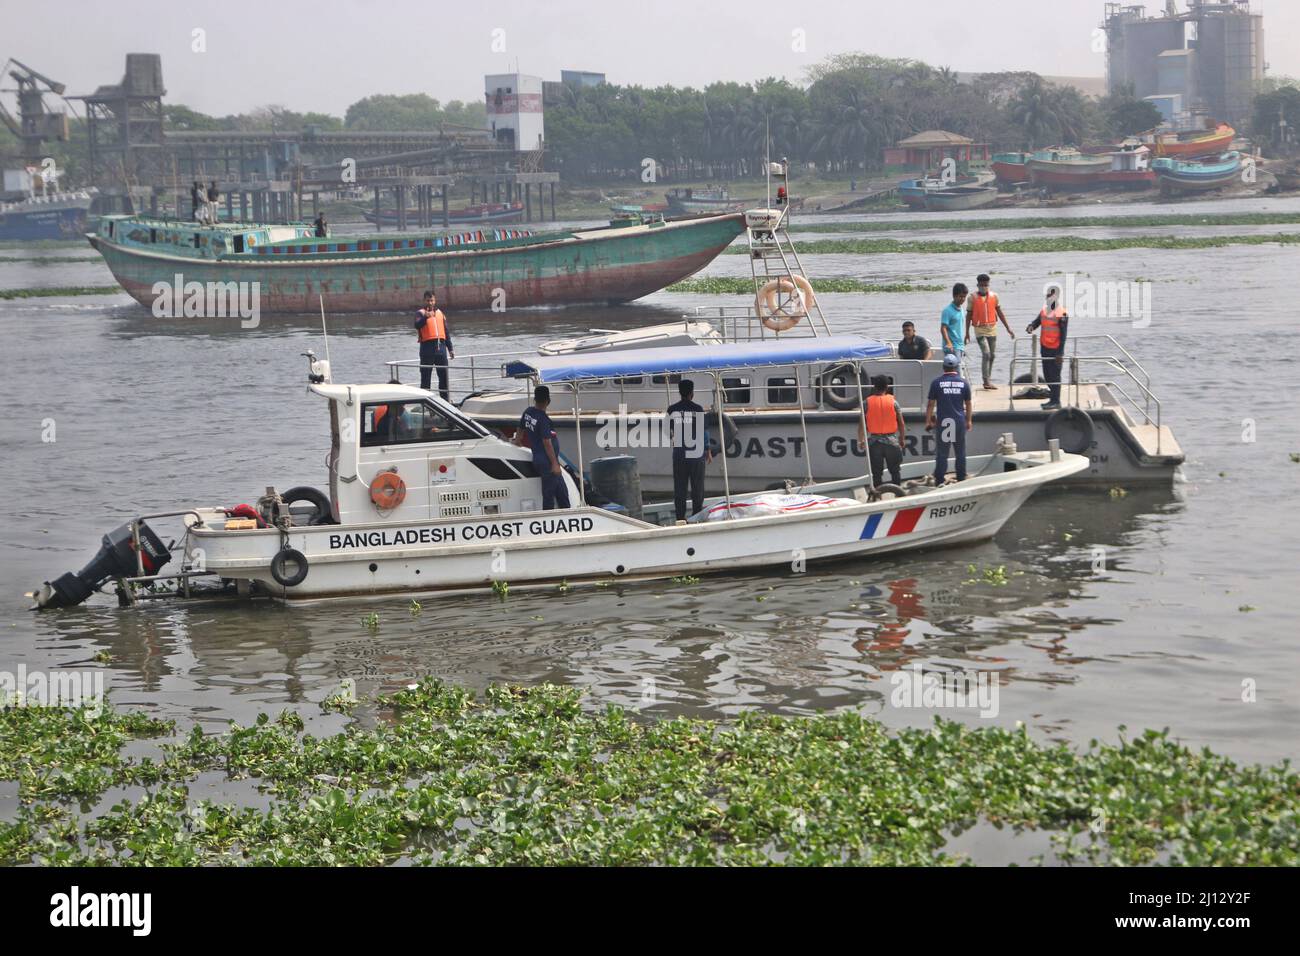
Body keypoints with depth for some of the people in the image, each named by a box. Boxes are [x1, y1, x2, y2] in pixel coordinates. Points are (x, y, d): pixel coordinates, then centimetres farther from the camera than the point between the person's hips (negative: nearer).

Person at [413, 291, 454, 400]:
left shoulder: (440, 313, 18)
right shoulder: (421, 313, 1)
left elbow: (446, 331, 22)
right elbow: (417, 325, -20)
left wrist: (450, 348, 19)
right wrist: (425, 317, -40)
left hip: (441, 347, 5)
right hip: (427, 347, -5)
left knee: (444, 375, 9)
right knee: (426, 376, -5)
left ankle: (446, 399, 16)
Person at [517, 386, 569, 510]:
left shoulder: (528, 412, 5)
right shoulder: (543, 419, -21)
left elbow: (521, 430, 22)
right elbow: (547, 443, -21)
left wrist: (518, 441, 42)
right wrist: (555, 464, -16)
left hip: (538, 459, 9)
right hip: (547, 462, -9)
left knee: (562, 492, 17)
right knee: (549, 495, -2)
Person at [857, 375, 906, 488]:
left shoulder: (867, 403, -3)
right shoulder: (893, 402, -4)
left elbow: (861, 424, -3)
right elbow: (901, 424, -2)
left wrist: (861, 440, 8)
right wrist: (902, 439, 10)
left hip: (874, 441, 0)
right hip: (891, 440, 0)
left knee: (876, 473, 6)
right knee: (895, 471, 10)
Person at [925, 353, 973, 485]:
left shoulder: (936, 383, -4)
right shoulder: (964, 383, 2)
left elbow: (931, 404, -1)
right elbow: (968, 404, 11)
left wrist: (928, 421, 7)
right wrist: (969, 420, 22)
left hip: (942, 421, -1)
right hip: (959, 421, 2)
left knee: (942, 453, 1)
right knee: (960, 453, 11)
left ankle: (939, 481, 0)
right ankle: (961, 480, 15)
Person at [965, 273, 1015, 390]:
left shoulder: (994, 296, 5)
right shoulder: (972, 298, -3)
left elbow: (1000, 312, 11)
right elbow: (969, 315, 2)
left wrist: (1008, 328, 8)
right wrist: (967, 333, 1)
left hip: (992, 329, 4)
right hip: (980, 329, -4)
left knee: (991, 356, 9)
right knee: (986, 354, -16)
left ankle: (988, 380, 20)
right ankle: (987, 381, -17)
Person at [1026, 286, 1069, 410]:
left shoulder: (1061, 314, -13)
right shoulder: (1044, 310, 8)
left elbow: (1063, 335, -14)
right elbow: (1037, 322, 10)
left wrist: (1060, 352, -17)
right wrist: (1030, 327, -16)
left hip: (1055, 349, -8)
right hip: (1045, 347, 8)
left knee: (1055, 375, -4)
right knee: (1047, 374, 13)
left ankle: (1056, 401, 2)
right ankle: (1054, 398, 23)